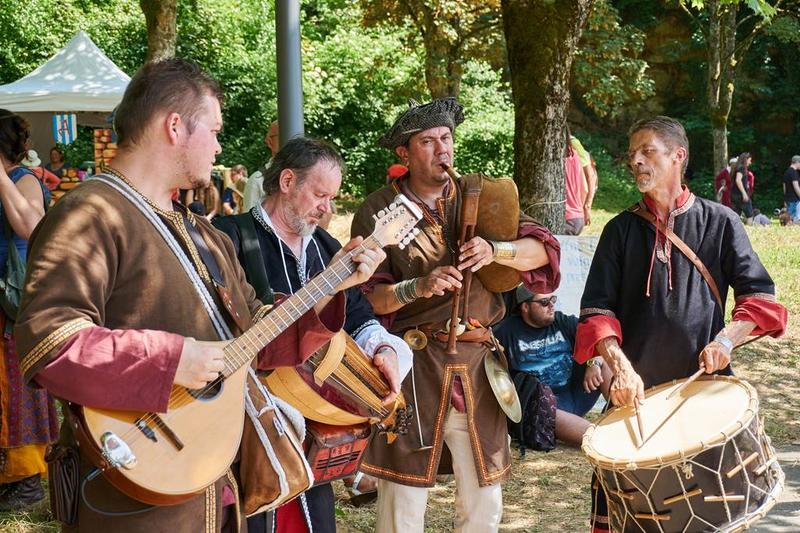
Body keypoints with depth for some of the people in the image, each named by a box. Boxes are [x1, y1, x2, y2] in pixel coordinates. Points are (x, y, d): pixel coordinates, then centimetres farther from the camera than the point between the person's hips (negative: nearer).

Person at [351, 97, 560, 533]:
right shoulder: (377, 211, -1)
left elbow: (542, 250, 0)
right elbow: (369, 298, -4)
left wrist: (495, 250, -19)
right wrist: (418, 287, -22)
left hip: (477, 365, 3)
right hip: (412, 366, -3)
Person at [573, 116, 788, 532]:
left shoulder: (719, 222, 4)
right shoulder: (621, 230, 6)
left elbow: (759, 294, 2)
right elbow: (597, 309, 0)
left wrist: (728, 337, -17)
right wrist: (619, 365, -16)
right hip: (636, 388, 0)